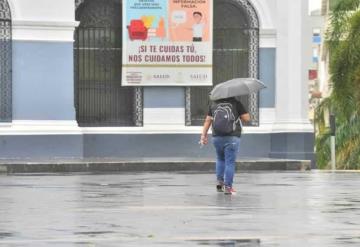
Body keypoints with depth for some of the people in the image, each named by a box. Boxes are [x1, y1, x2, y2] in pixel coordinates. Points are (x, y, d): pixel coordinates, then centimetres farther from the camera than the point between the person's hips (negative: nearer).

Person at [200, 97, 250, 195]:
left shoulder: (213, 104, 10)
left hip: (217, 137, 4)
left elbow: (208, 121, 11)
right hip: (232, 137, -4)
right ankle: (228, 187, -3)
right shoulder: (236, 103, -1)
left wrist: (204, 135, 15)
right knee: (230, 162, 0)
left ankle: (220, 181, 15)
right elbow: (246, 118, -2)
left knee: (220, 159, 24)